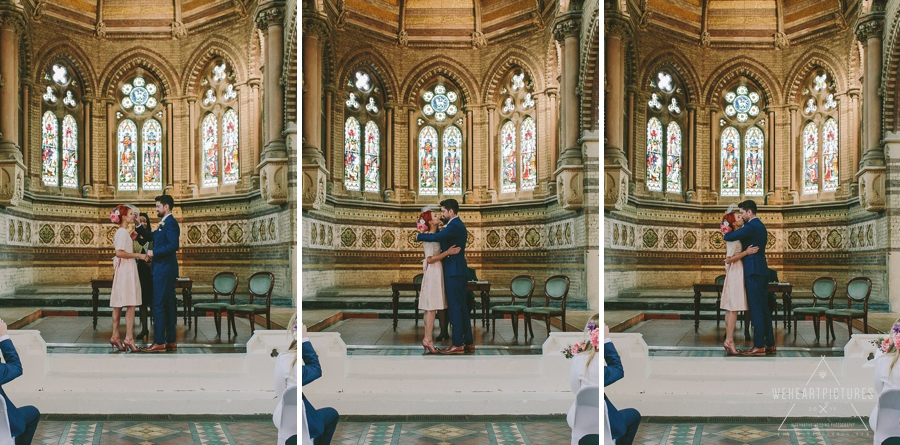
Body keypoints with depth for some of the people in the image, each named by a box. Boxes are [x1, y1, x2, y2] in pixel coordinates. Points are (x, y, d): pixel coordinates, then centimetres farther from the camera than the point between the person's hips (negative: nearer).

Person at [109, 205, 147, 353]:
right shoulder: (123, 232, -12)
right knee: (130, 304, -11)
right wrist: (138, 255, -19)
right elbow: (119, 252, -22)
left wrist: (131, 239, 14)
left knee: (118, 305, 10)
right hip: (126, 270, -10)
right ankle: (129, 338, -13)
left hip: (124, 269, 10)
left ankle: (115, 336, 13)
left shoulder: (122, 232, 18)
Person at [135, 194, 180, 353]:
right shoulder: (164, 224, 17)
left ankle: (159, 342, -5)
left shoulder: (170, 222, -14)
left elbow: (173, 245, -23)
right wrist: (138, 225, 14)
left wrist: (154, 252, -16)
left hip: (164, 270, -10)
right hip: (164, 270, 10)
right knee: (168, 305, 11)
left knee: (158, 305, -8)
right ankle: (170, 341, 15)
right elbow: (151, 236, 25)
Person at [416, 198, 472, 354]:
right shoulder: (459, 225, 17)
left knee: (455, 307, -6)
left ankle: (458, 344, -3)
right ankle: (468, 343, 15)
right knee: (461, 307, 12)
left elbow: (437, 237, -27)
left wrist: (419, 236, -12)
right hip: (459, 271, 10)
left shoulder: (454, 226, -16)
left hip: (453, 271, -10)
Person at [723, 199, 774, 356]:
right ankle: (770, 344, 14)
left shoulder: (751, 227, -14)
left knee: (756, 308, -8)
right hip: (762, 270, 10)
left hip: (753, 270, -10)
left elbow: (728, 237, -16)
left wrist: (727, 232, 4)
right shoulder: (760, 226, 17)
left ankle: (759, 346, -7)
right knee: (764, 308, 11)